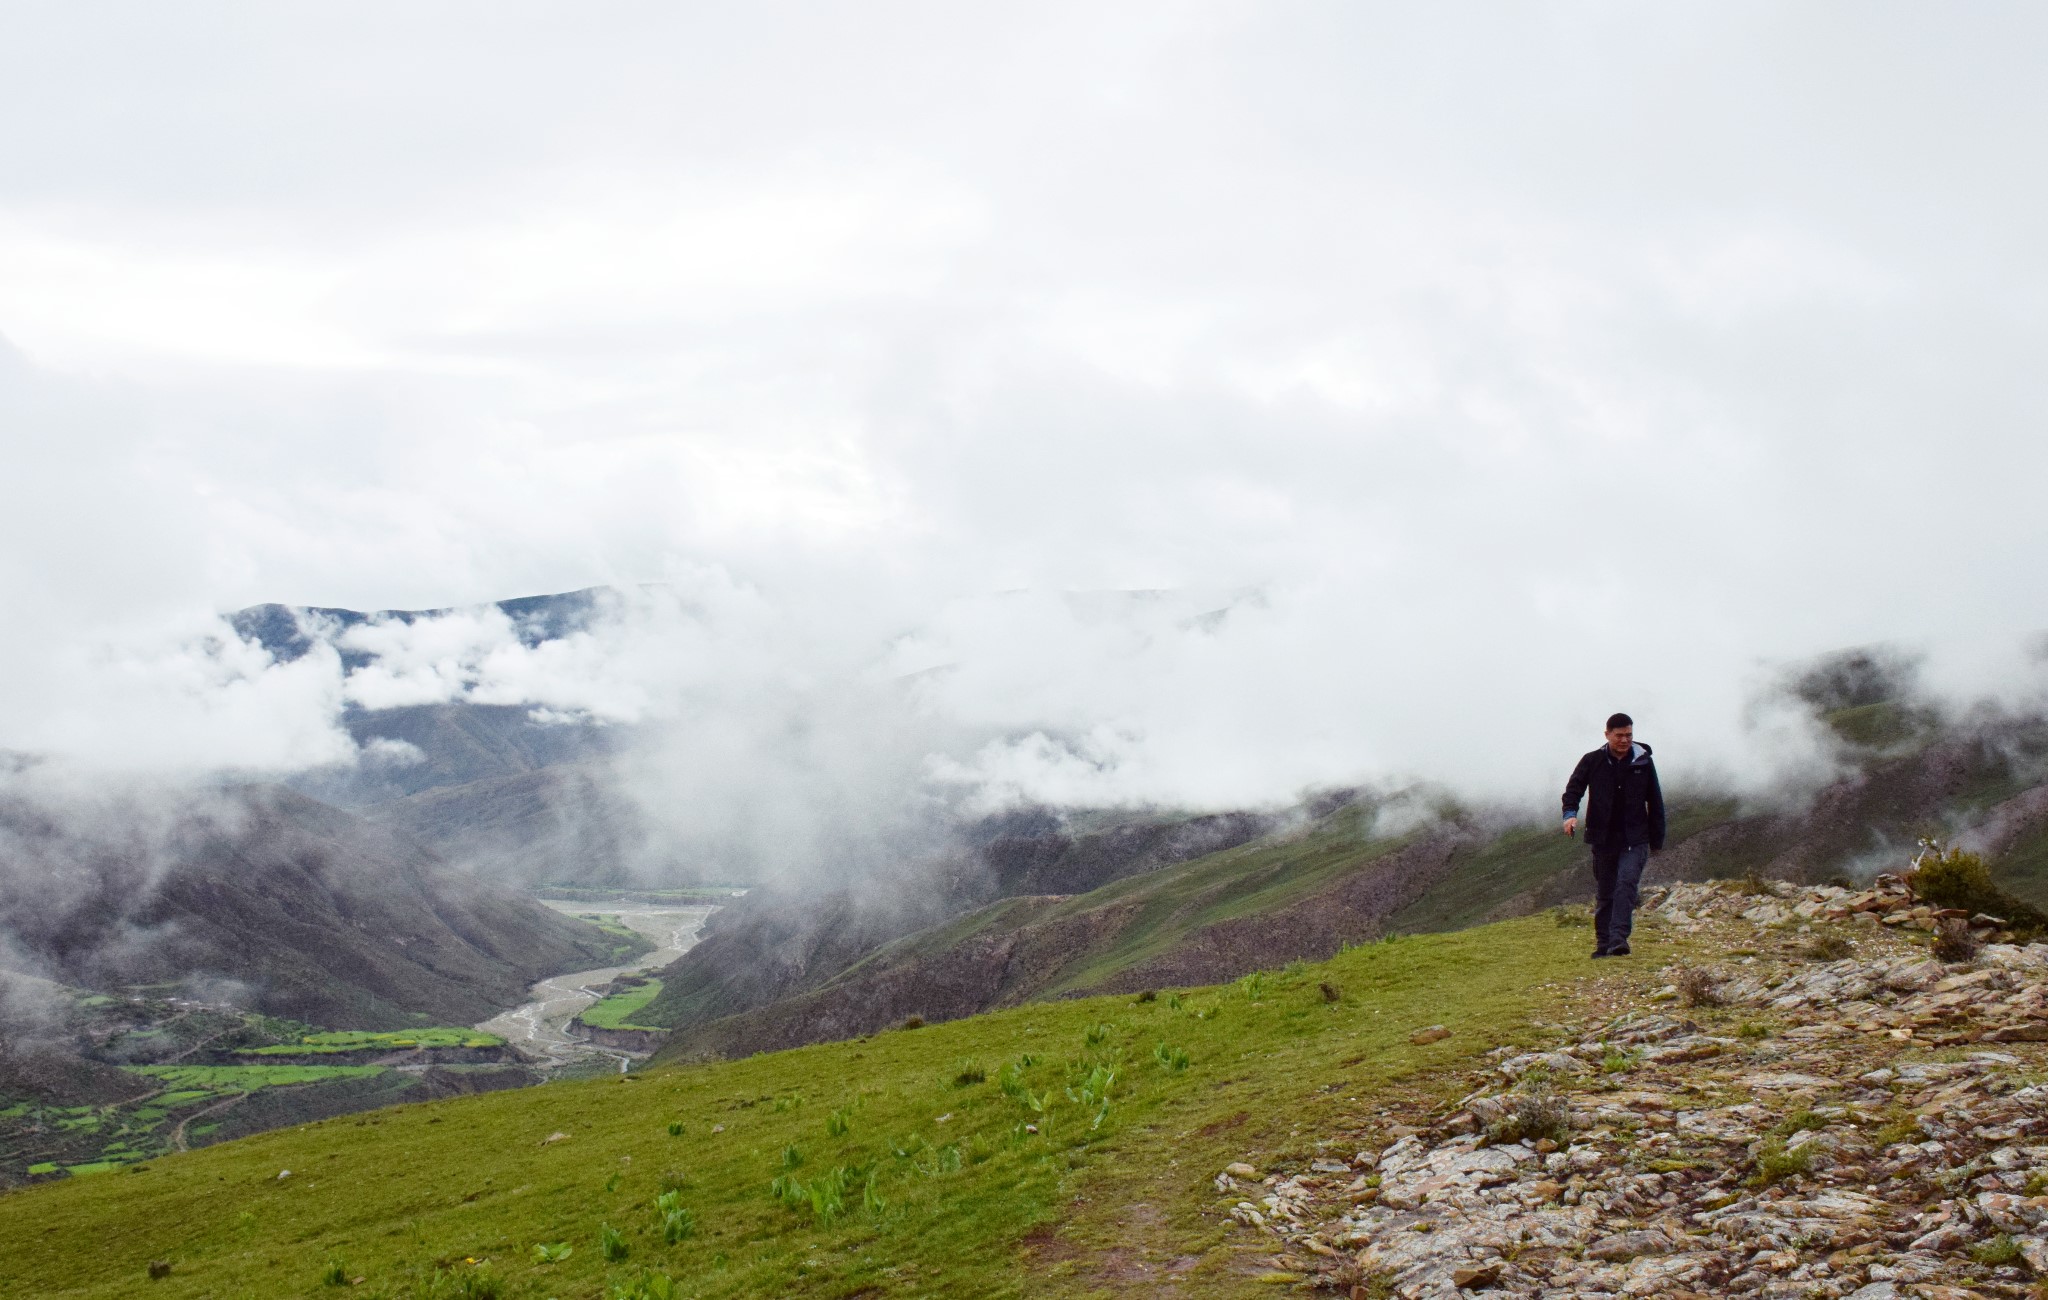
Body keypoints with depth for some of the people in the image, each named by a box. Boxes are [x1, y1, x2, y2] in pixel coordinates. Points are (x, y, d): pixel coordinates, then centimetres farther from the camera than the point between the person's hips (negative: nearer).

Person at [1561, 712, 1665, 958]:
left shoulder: (1644, 762, 4)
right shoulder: (1593, 761, 1)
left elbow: (1655, 803, 9)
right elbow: (1574, 788, -1)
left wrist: (1657, 841, 9)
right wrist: (1570, 813, -23)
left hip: (1634, 839, -1)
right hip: (1602, 837, 1)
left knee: (1626, 884, -19)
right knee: (1603, 892, 8)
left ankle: (1619, 938, -25)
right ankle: (1603, 944, 16)